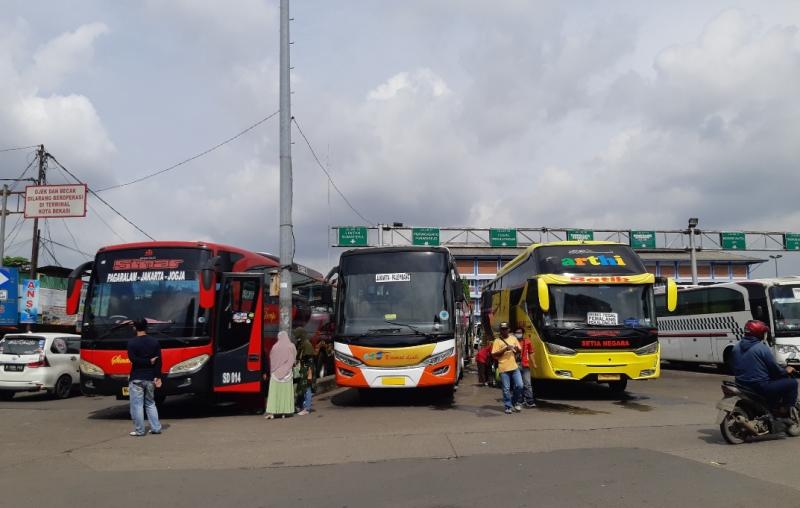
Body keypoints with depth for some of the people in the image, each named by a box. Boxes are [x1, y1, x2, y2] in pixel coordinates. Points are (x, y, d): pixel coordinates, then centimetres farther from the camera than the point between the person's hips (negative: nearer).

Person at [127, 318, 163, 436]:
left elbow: (133, 359, -17)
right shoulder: (154, 342, 3)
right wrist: (158, 377, 0)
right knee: (150, 403, 15)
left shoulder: (132, 342, -8)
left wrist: (148, 361, -7)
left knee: (137, 405, 3)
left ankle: (139, 430, 5)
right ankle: (156, 428, 11)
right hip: (150, 378, 5)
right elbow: (159, 361, -1)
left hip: (136, 379, -4)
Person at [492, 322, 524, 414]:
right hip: (504, 368, -3)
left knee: (519, 385, -2)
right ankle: (508, 407, 12)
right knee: (506, 389, 0)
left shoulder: (513, 338, 12)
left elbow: (519, 351, 17)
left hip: (514, 367, 3)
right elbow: (494, 354, -8)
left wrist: (517, 349, -7)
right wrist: (505, 349, -16)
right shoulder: (497, 341, -1)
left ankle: (516, 402, 20)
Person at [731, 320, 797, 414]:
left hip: (741, 386, 8)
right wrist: (786, 371, 12)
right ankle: (784, 409, 8)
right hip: (760, 387, -8)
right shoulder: (762, 348, -15)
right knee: (792, 383, 6)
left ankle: (775, 407, 40)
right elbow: (774, 368, -7)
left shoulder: (736, 347, 5)